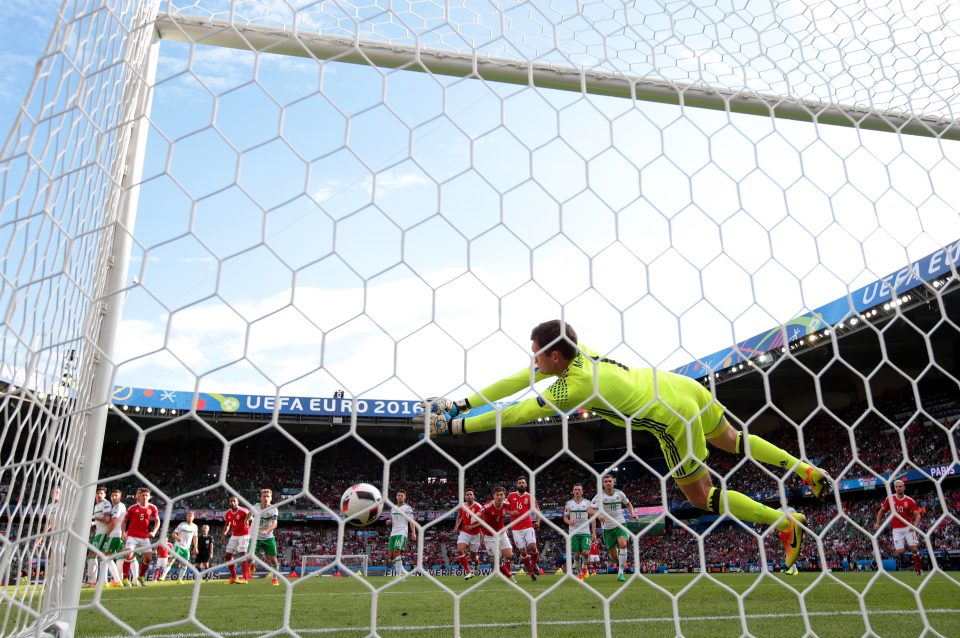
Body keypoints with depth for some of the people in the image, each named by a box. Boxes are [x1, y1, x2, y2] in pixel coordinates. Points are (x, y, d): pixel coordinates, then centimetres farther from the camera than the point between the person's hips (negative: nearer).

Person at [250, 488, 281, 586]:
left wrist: (266, 531, -46)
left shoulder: (273, 509, -15)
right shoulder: (256, 506, -5)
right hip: (255, 537, 2)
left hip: (268, 538, -2)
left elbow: (274, 524, -30)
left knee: (273, 559, -4)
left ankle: (275, 578, 17)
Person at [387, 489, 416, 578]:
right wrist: (389, 522, 3)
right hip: (393, 533, 6)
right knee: (390, 555, 1)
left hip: (402, 533, -6)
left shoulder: (407, 508, 2)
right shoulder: (393, 508, 19)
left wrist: (413, 533, -18)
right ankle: (403, 572, 18)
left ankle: (399, 575, -17)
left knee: (396, 552, -22)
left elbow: (411, 521, -5)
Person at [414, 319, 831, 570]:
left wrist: (454, 425, -17)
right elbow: (516, 381, -1)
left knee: (702, 498, 12)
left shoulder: (572, 387, -26)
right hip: (682, 387, 8)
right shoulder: (575, 350, -4)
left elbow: (516, 415, -24)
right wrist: (460, 404, -2)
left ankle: (787, 523, 20)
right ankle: (805, 469, 37)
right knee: (732, 441, 31)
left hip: (675, 419, -8)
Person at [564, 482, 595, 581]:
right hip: (574, 533, 1)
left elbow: (593, 518, 5)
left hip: (586, 532, -1)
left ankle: (584, 567, 16)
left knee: (585, 552, -14)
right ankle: (579, 573, 19)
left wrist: (594, 532, -2)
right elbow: (565, 517, 10)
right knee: (576, 554, 0)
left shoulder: (587, 503, 3)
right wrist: (569, 522, -13)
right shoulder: (569, 503, 5)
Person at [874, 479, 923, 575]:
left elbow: (917, 515, -5)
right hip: (896, 529, 1)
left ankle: (919, 569, 9)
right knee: (899, 551, -8)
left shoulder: (910, 501, -3)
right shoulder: (889, 499, 2)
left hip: (908, 527, -1)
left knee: (913, 548, -11)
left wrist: (914, 526, -22)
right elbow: (882, 511, 13)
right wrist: (878, 523, 5)